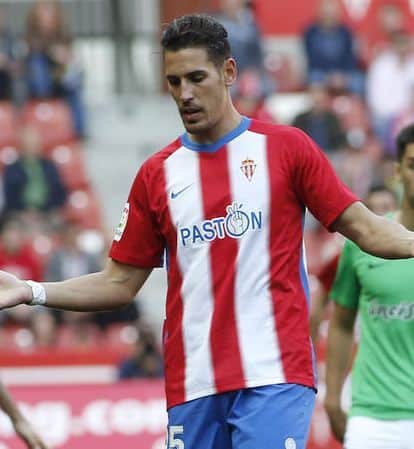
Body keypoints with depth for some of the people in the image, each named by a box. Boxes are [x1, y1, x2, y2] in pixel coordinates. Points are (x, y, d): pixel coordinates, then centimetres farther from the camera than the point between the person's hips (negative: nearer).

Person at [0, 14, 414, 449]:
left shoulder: (286, 147, 3)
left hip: (274, 377, -3)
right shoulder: (157, 173, 11)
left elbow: (364, 228, 4)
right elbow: (120, 282, 14)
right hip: (192, 386, 3)